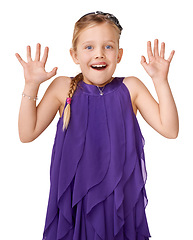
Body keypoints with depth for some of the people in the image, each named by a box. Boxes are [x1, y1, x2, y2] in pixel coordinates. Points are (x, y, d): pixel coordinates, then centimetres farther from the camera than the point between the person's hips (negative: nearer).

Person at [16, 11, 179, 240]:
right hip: (74, 198, 0)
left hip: (120, 198, 1)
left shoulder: (130, 88, -1)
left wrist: (160, 80, -12)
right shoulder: (62, 88, -3)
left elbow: (169, 129, -5)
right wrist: (31, 85, -10)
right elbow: (27, 134, -3)